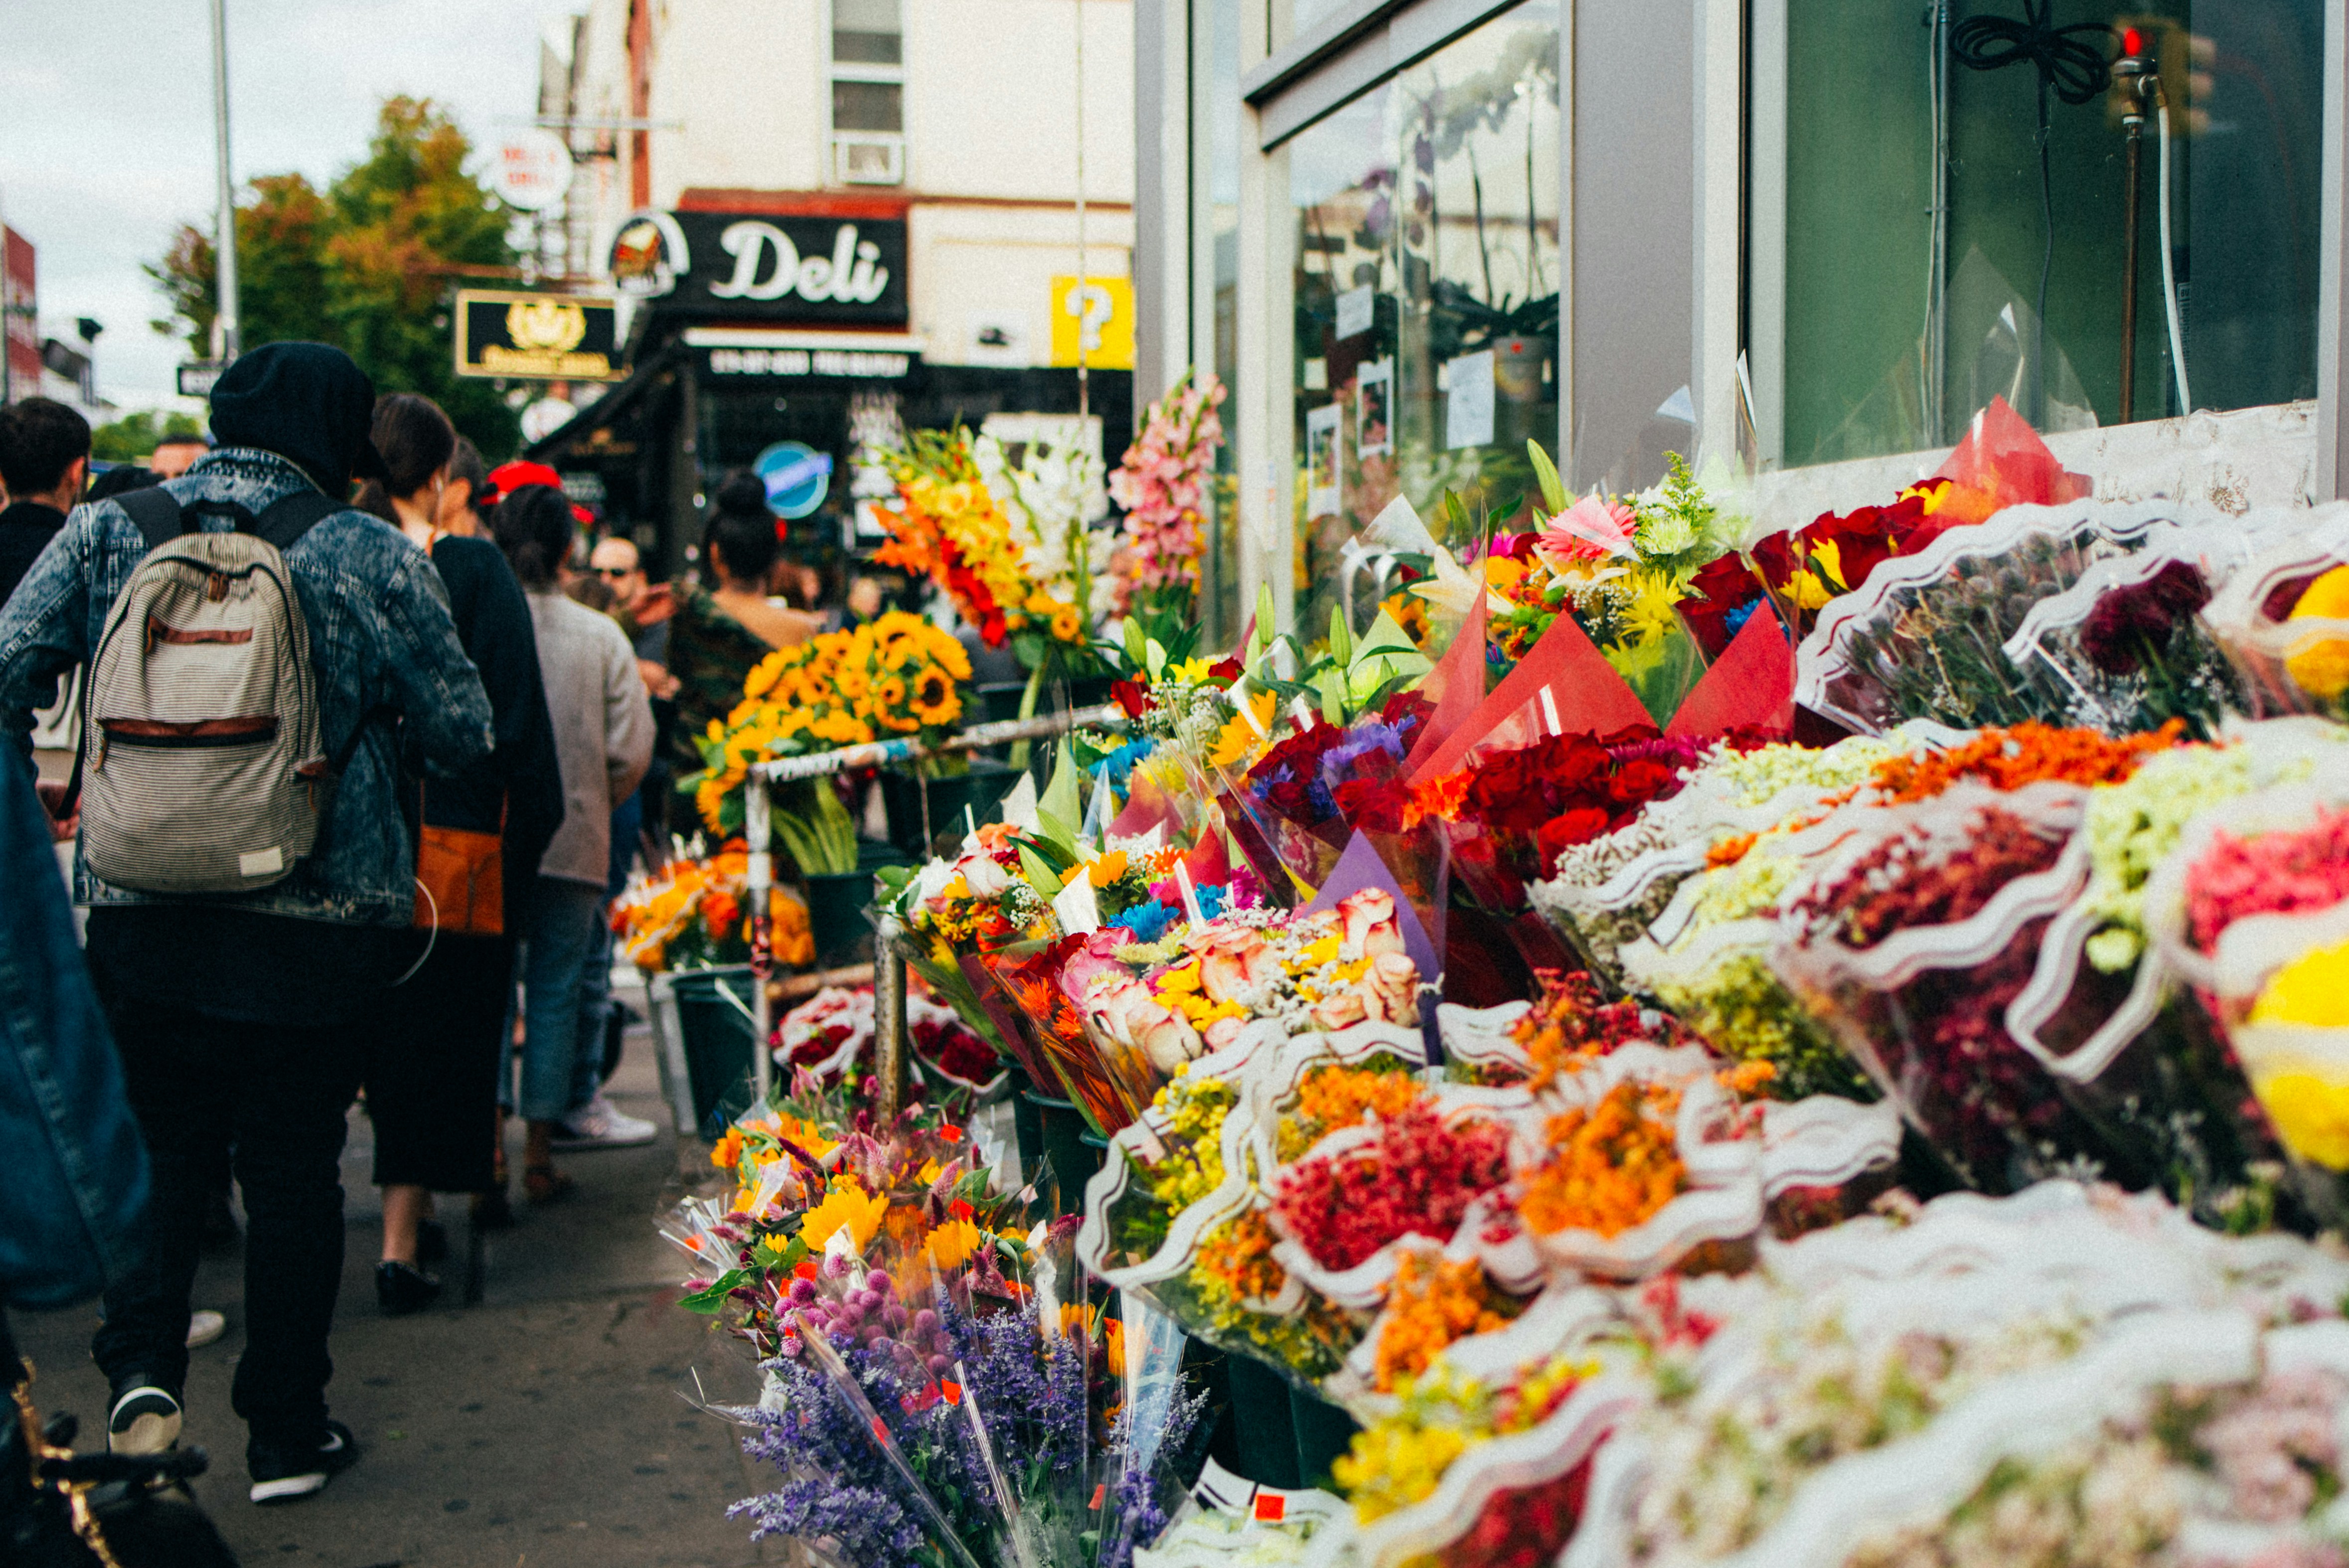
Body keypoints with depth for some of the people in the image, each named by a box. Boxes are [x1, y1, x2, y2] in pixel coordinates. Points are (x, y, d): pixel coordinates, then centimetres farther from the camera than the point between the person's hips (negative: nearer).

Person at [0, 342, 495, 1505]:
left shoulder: (109, 527, 0)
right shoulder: (372, 555, -8)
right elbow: (463, 733, -4)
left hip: (137, 910, 3)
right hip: (311, 919, -2)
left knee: (165, 1145, 21)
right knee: (293, 1169, 10)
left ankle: (144, 1368, 3)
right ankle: (286, 1438, 19)